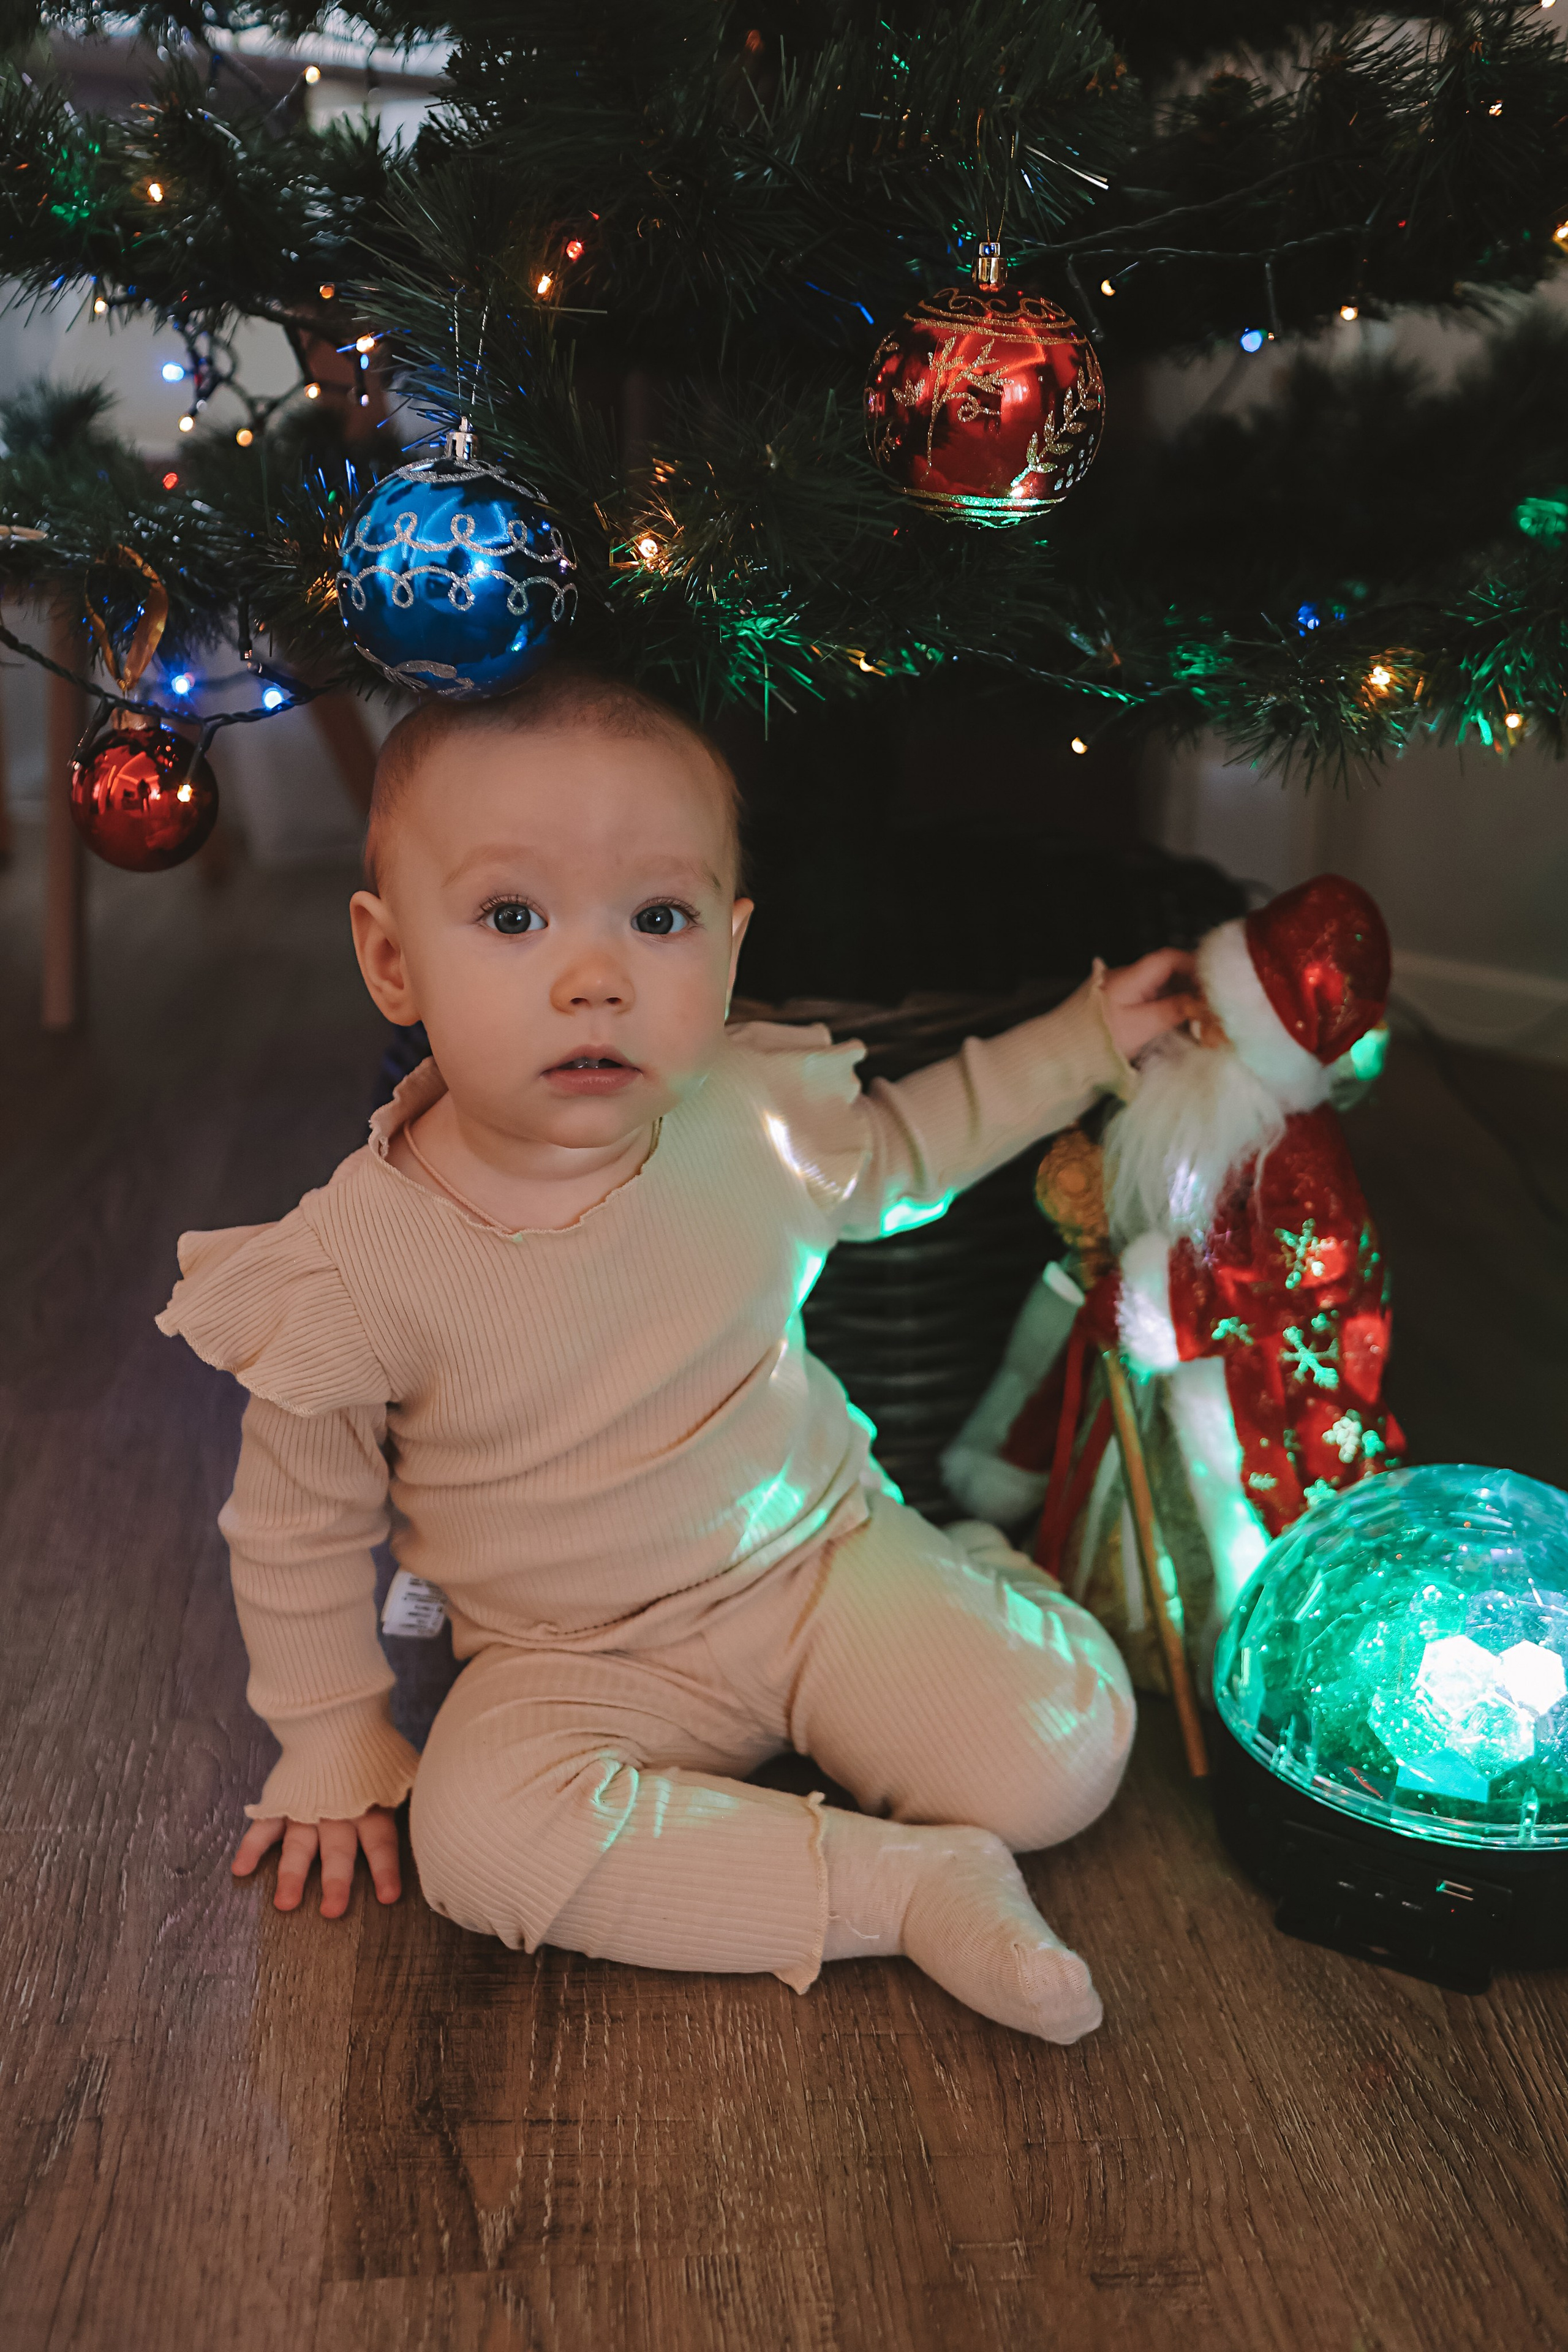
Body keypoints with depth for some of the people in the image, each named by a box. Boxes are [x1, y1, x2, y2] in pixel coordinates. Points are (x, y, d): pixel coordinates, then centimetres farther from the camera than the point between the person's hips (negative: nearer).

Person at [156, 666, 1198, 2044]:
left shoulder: (763, 1120, -14)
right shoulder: (358, 1267, -22)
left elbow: (904, 1149, 12)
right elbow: (301, 1528, -5)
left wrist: (1086, 1039, 10)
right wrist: (336, 1739, 3)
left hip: (825, 1554, 1)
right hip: (577, 1662, -1)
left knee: (1060, 1754, -19)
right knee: (478, 1832, -31)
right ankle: (908, 1884, -20)